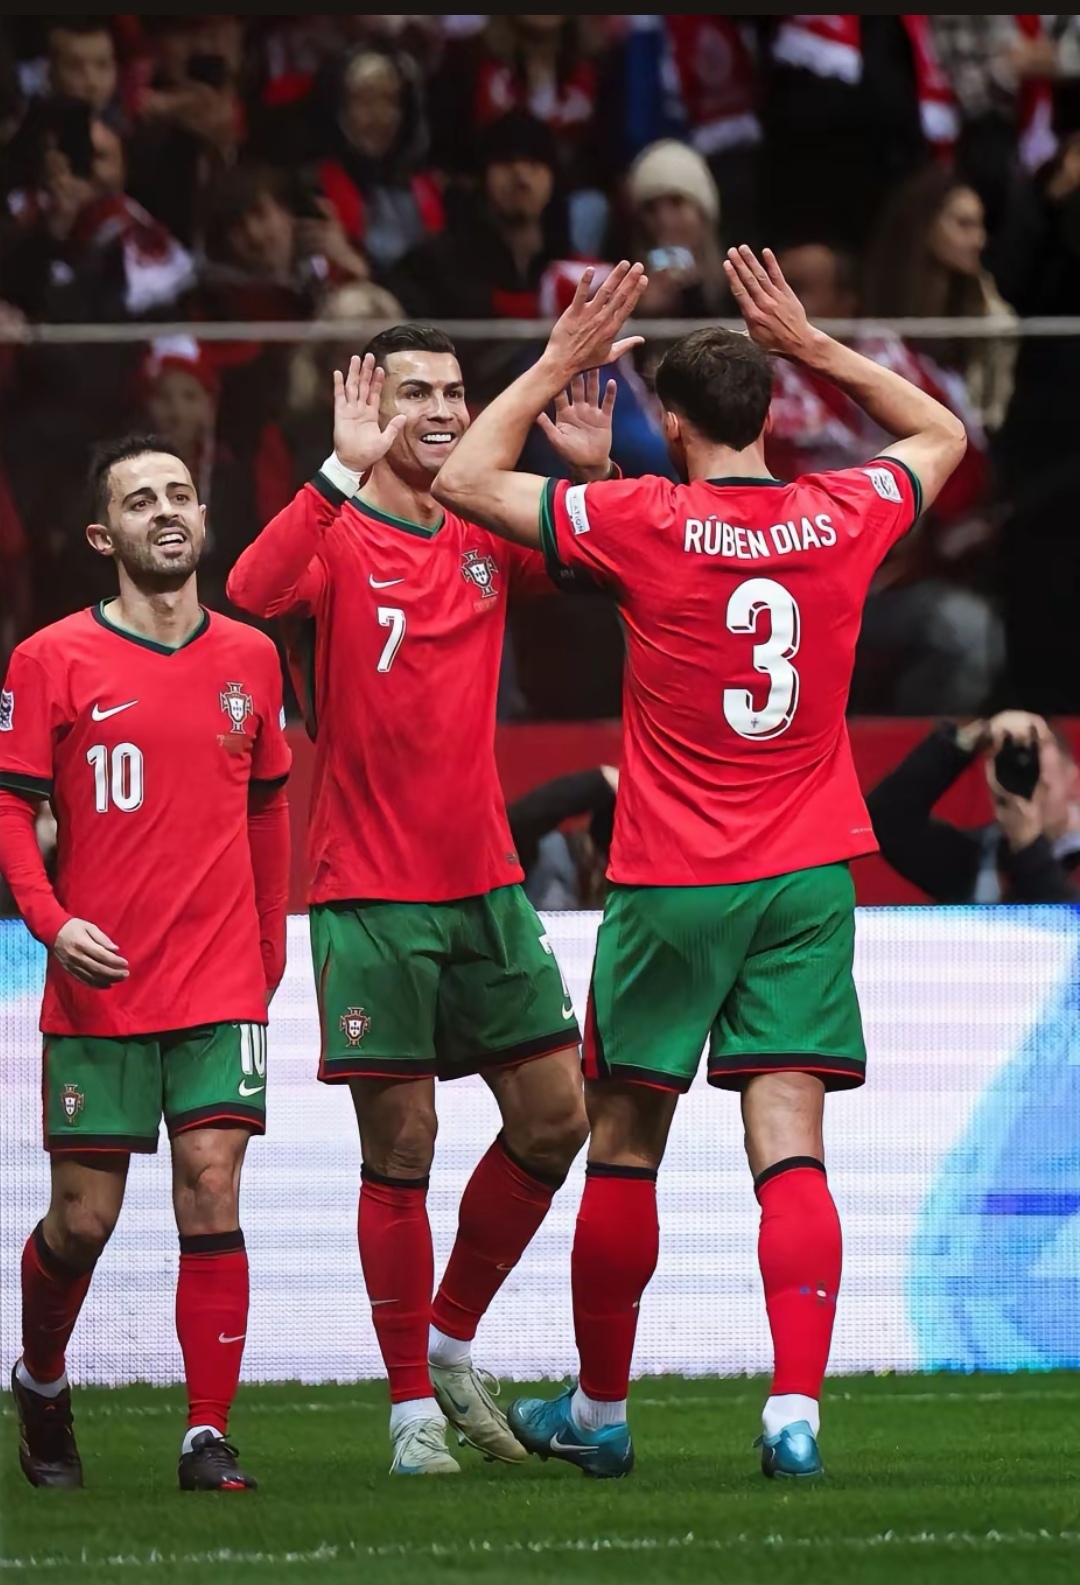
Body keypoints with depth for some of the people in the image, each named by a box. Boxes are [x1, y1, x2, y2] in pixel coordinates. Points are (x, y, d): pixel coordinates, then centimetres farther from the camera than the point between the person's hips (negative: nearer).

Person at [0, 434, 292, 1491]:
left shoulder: (250, 659, 8)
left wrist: (269, 949, 16)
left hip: (222, 988, 2)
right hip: (98, 987, -2)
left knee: (212, 1193, -8)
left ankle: (209, 1437, -3)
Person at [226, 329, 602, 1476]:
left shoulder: (484, 538, 9)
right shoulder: (335, 537, -7)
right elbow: (253, 594, -27)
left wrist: (595, 474, -10)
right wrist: (343, 471, -34)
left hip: (485, 883, 5)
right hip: (370, 895, -5)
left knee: (553, 1119, 4)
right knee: (400, 1151, -3)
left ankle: (451, 1345, 22)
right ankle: (411, 1407, 6)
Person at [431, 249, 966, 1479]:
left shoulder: (646, 523, -10)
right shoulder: (843, 515, -1)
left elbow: (466, 479, -3)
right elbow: (943, 436, 21)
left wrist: (559, 363, 5)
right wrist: (810, 345, 20)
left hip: (671, 882, -2)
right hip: (809, 876, 2)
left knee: (625, 1143, 10)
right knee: (789, 1145, -3)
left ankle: (598, 1409, 20)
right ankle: (795, 1410, -16)